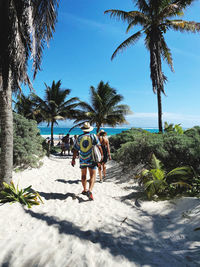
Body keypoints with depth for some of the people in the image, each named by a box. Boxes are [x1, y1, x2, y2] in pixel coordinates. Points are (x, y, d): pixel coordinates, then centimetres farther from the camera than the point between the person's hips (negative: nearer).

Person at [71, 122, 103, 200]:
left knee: (83, 175, 19)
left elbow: (75, 150, 6)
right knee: (92, 176, -2)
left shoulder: (79, 138, 3)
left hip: (82, 160, 3)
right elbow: (99, 147, -4)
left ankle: (85, 190, 30)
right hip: (91, 159, -3)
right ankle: (90, 191, -20)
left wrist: (73, 159, 15)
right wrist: (101, 155, 10)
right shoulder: (93, 136, -4)